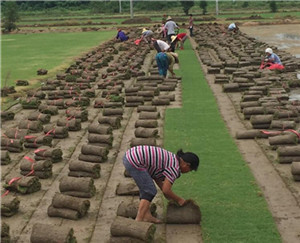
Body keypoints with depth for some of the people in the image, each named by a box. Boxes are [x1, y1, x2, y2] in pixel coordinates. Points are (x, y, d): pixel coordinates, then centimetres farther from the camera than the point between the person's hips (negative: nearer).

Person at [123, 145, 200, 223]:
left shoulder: (171, 159, 20)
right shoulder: (175, 168, -7)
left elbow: (156, 176, 28)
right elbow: (166, 190, -8)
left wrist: (167, 194, 30)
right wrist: (178, 199, 8)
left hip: (129, 156, 10)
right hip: (134, 162, -10)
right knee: (150, 192, -2)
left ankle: (147, 215, 17)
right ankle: (138, 221, -4)